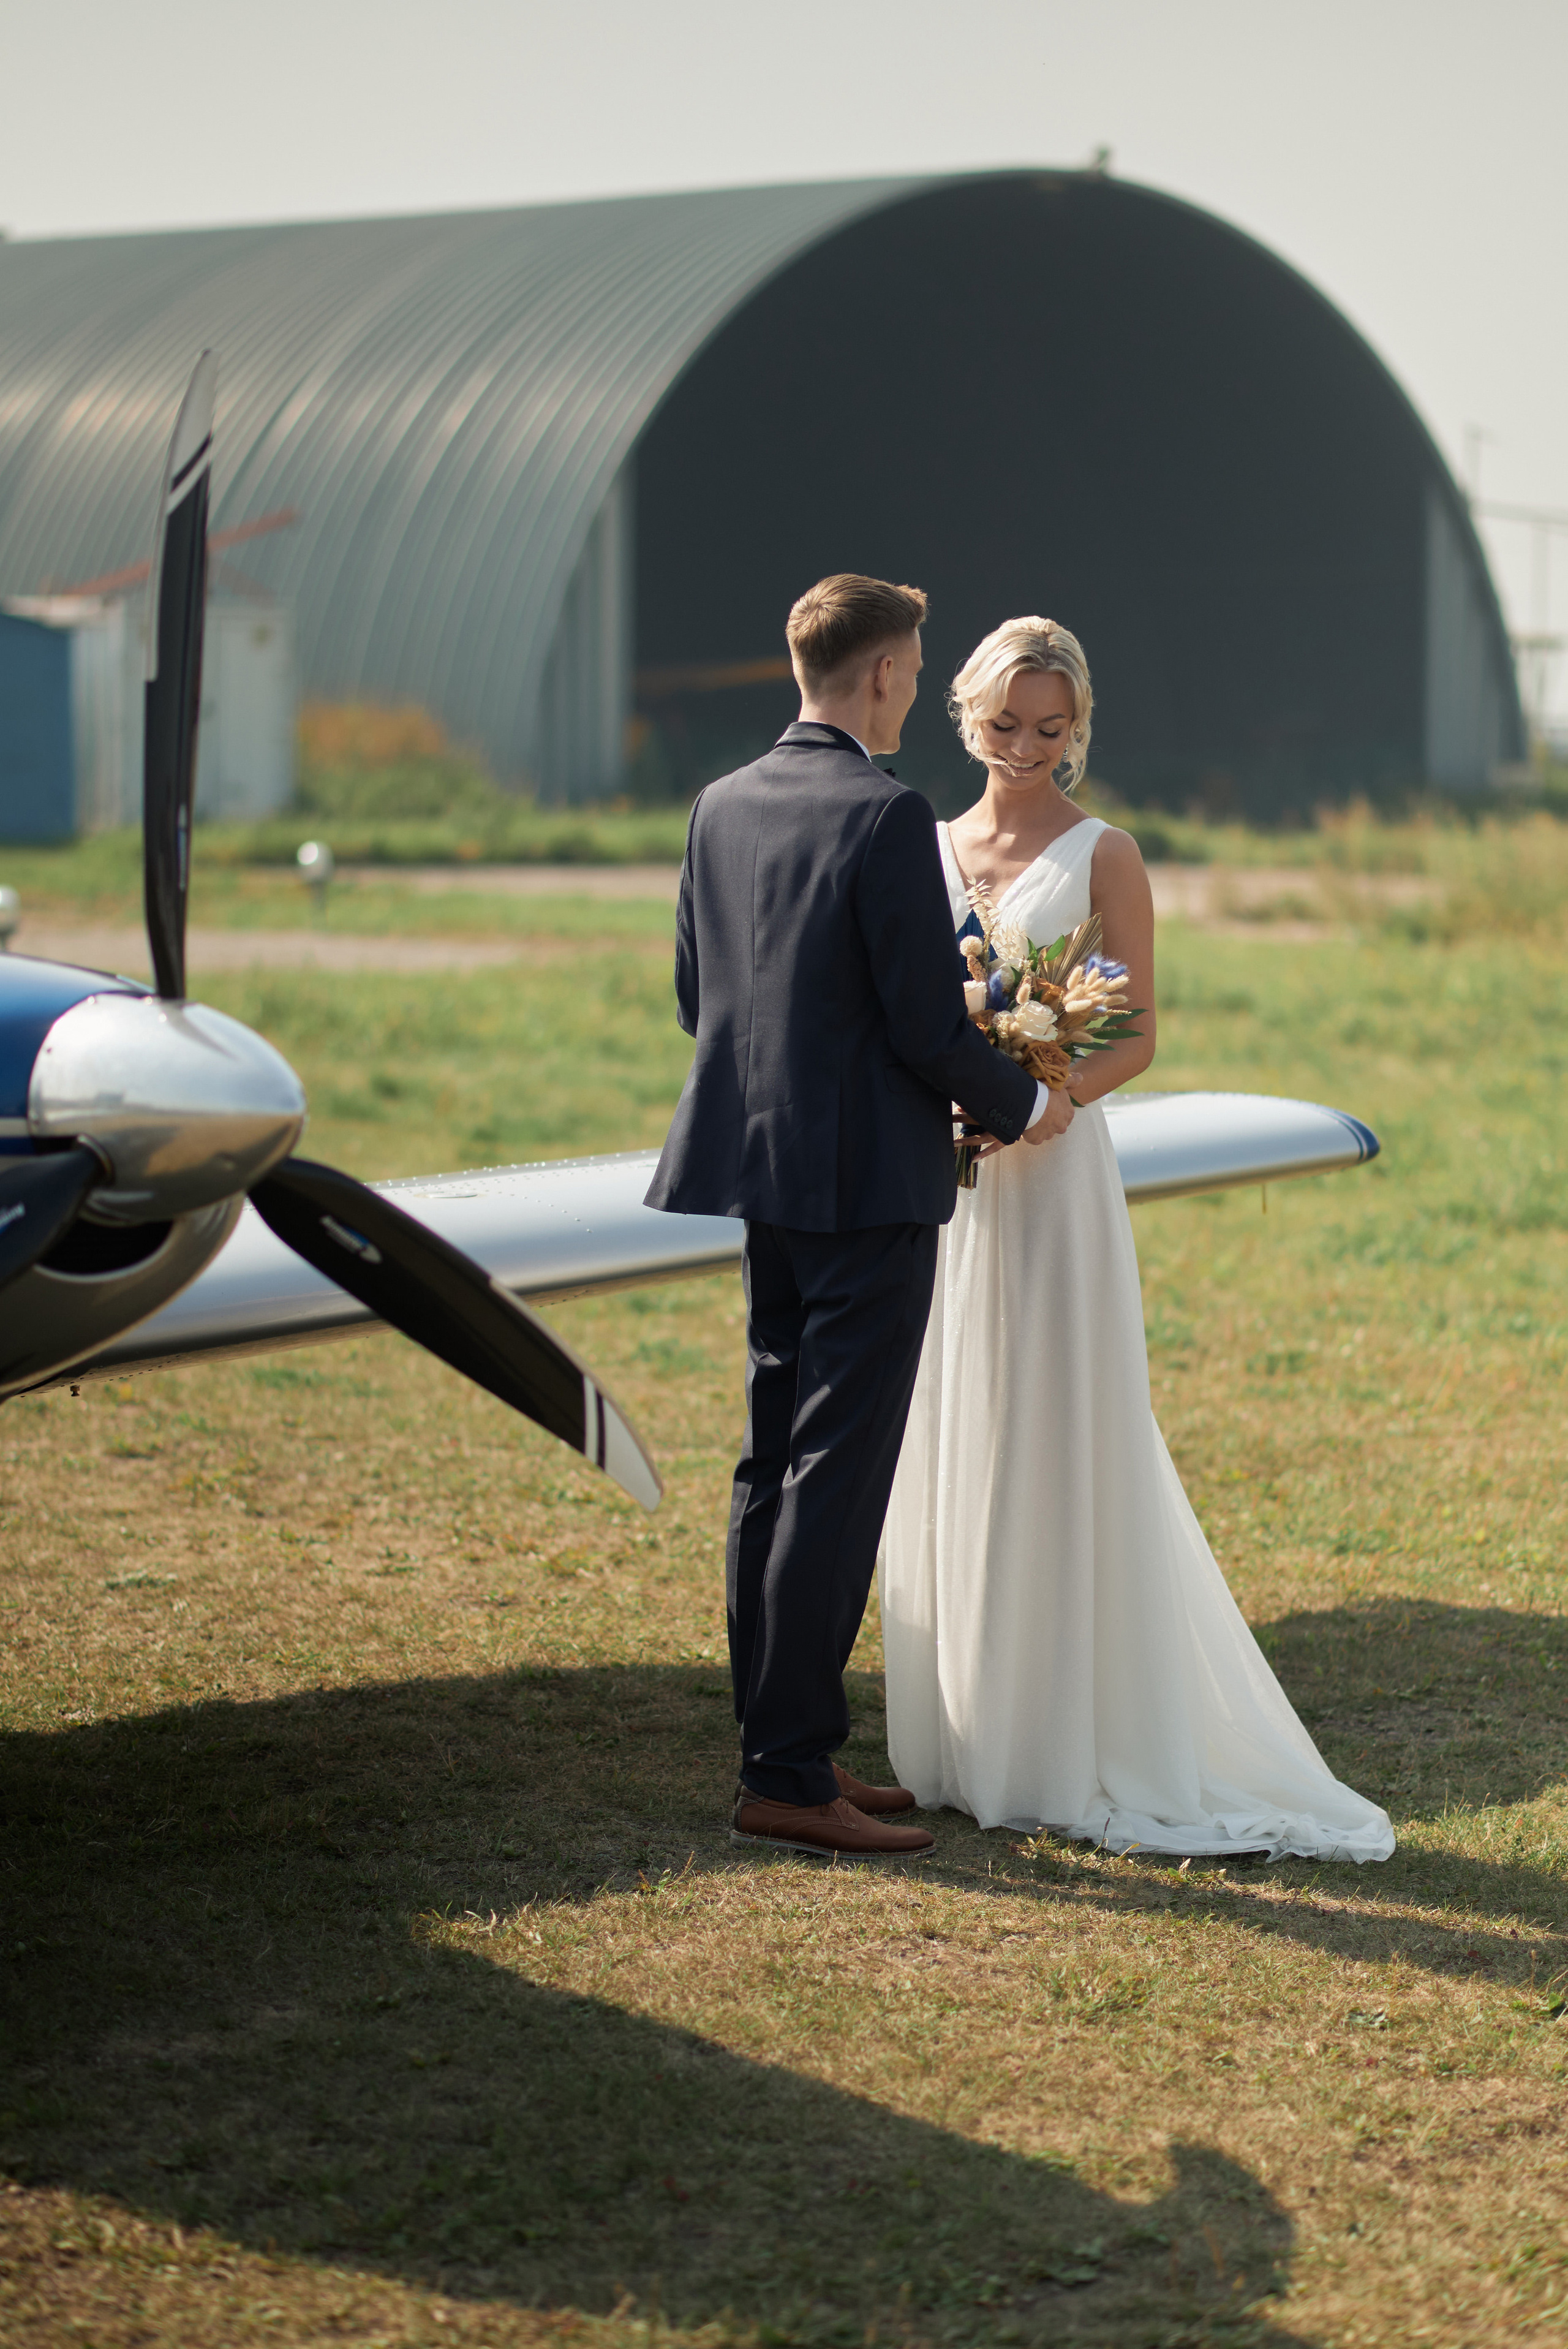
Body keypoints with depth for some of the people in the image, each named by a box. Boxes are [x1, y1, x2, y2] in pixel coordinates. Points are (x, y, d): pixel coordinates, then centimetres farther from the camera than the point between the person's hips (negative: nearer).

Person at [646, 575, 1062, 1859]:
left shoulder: (723, 808, 7)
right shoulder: (887, 818, -17)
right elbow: (931, 1027, -17)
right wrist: (1022, 1104, 1)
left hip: (762, 1171, 8)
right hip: (869, 1185, -8)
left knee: (775, 1466, 13)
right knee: (837, 1476, -5)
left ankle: (781, 1743, 20)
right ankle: (790, 1774, -3)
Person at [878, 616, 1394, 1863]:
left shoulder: (1104, 857, -1)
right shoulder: (931, 848, 12)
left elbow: (1139, 1035, -2)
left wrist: (1059, 1093, -21)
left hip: (1052, 1175, -5)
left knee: (1058, 1444, -5)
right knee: (951, 1450, 6)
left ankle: (1078, 1746, 1)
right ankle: (965, 1733, 15)